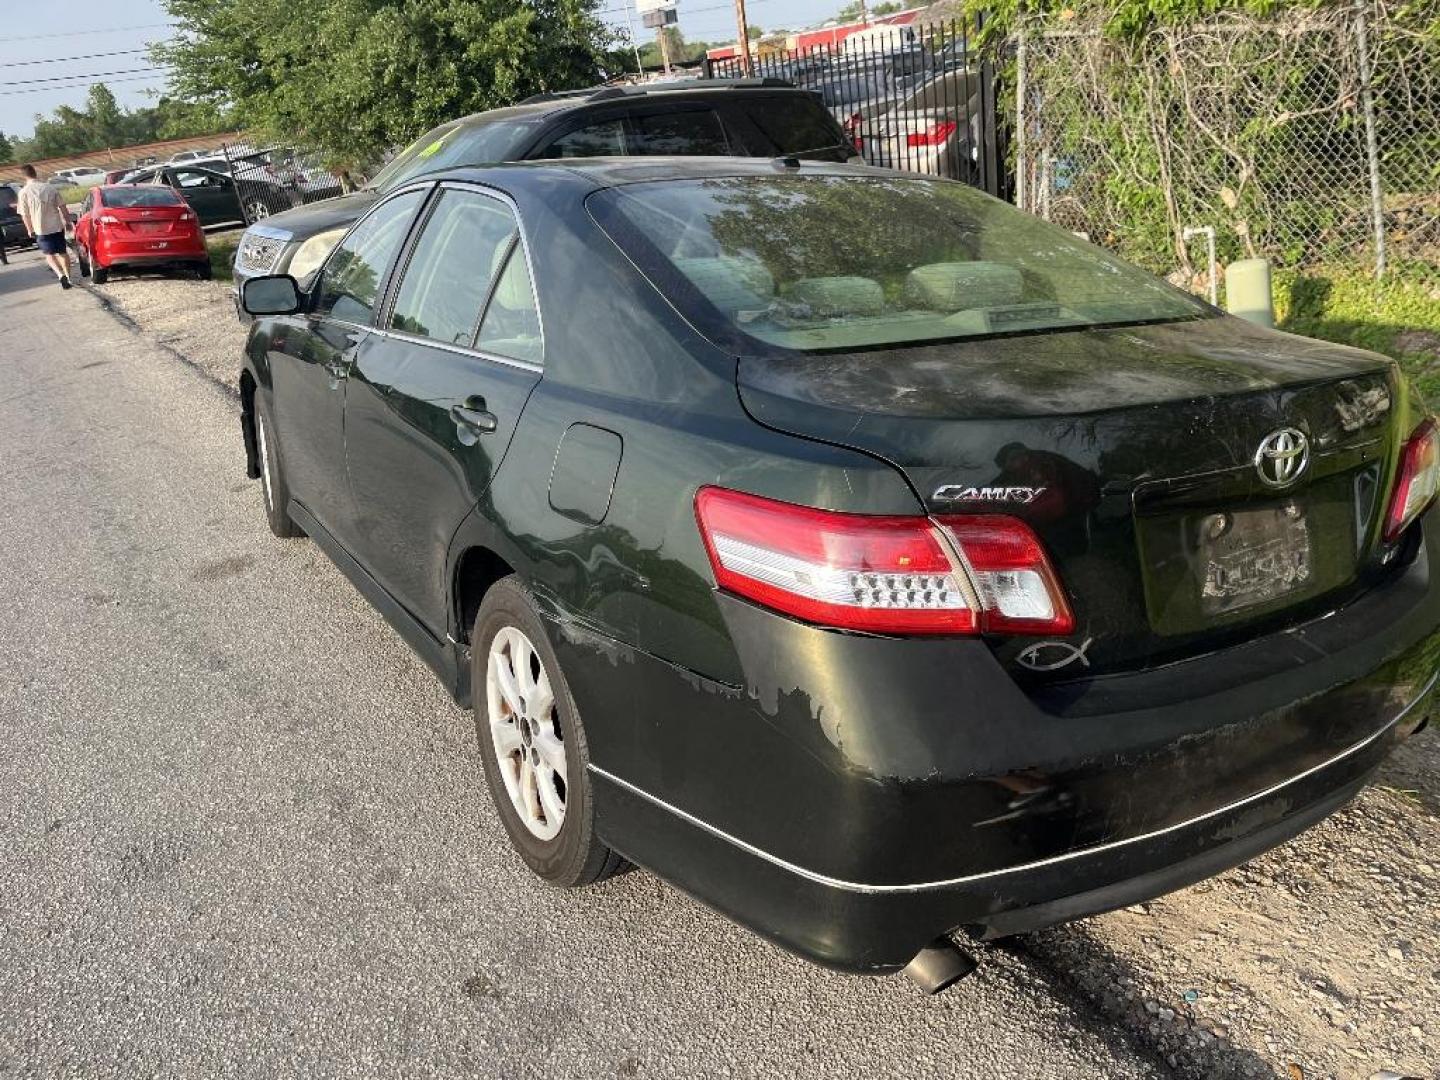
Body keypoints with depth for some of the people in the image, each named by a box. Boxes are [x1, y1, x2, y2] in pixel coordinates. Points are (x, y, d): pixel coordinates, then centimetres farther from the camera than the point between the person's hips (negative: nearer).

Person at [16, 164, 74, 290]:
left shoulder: (24, 192, -10)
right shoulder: (51, 187, -5)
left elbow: (25, 214, -5)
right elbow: (63, 207, -1)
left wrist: (30, 230, 9)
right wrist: (68, 221, 14)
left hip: (41, 228, -2)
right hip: (57, 226, 2)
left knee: (49, 254, 12)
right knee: (62, 252, 17)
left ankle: (61, 275, -9)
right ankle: (68, 277, 22)